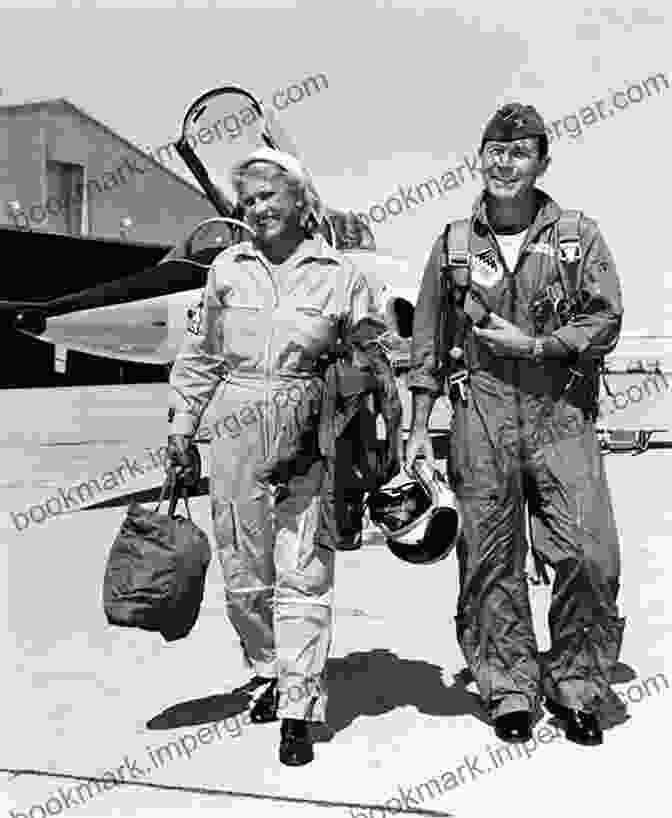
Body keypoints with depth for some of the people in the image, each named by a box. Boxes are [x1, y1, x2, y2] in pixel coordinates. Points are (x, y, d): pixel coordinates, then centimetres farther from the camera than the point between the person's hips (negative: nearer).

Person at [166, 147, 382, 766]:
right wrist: (183, 424, 12)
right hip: (237, 431, 3)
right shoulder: (228, 267, 8)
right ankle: (272, 672, 32)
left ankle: (299, 712, 2)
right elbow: (202, 354, 16)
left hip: (310, 435, -3)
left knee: (302, 573, -5)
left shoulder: (340, 275, 1)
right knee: (243, 570, 9)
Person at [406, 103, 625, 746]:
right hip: (480, 411, 1)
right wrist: (418, 427, 9)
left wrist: (533, 344, -10)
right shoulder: (453, 244, 11)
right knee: (490, 559, 3)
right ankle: (510, 691, 16)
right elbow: (427, 343, 12)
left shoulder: (578, 236, 8)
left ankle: (576, 686, 12)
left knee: (589, 554, -6)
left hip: (560, 411, -1)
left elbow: (605, 320, 1)